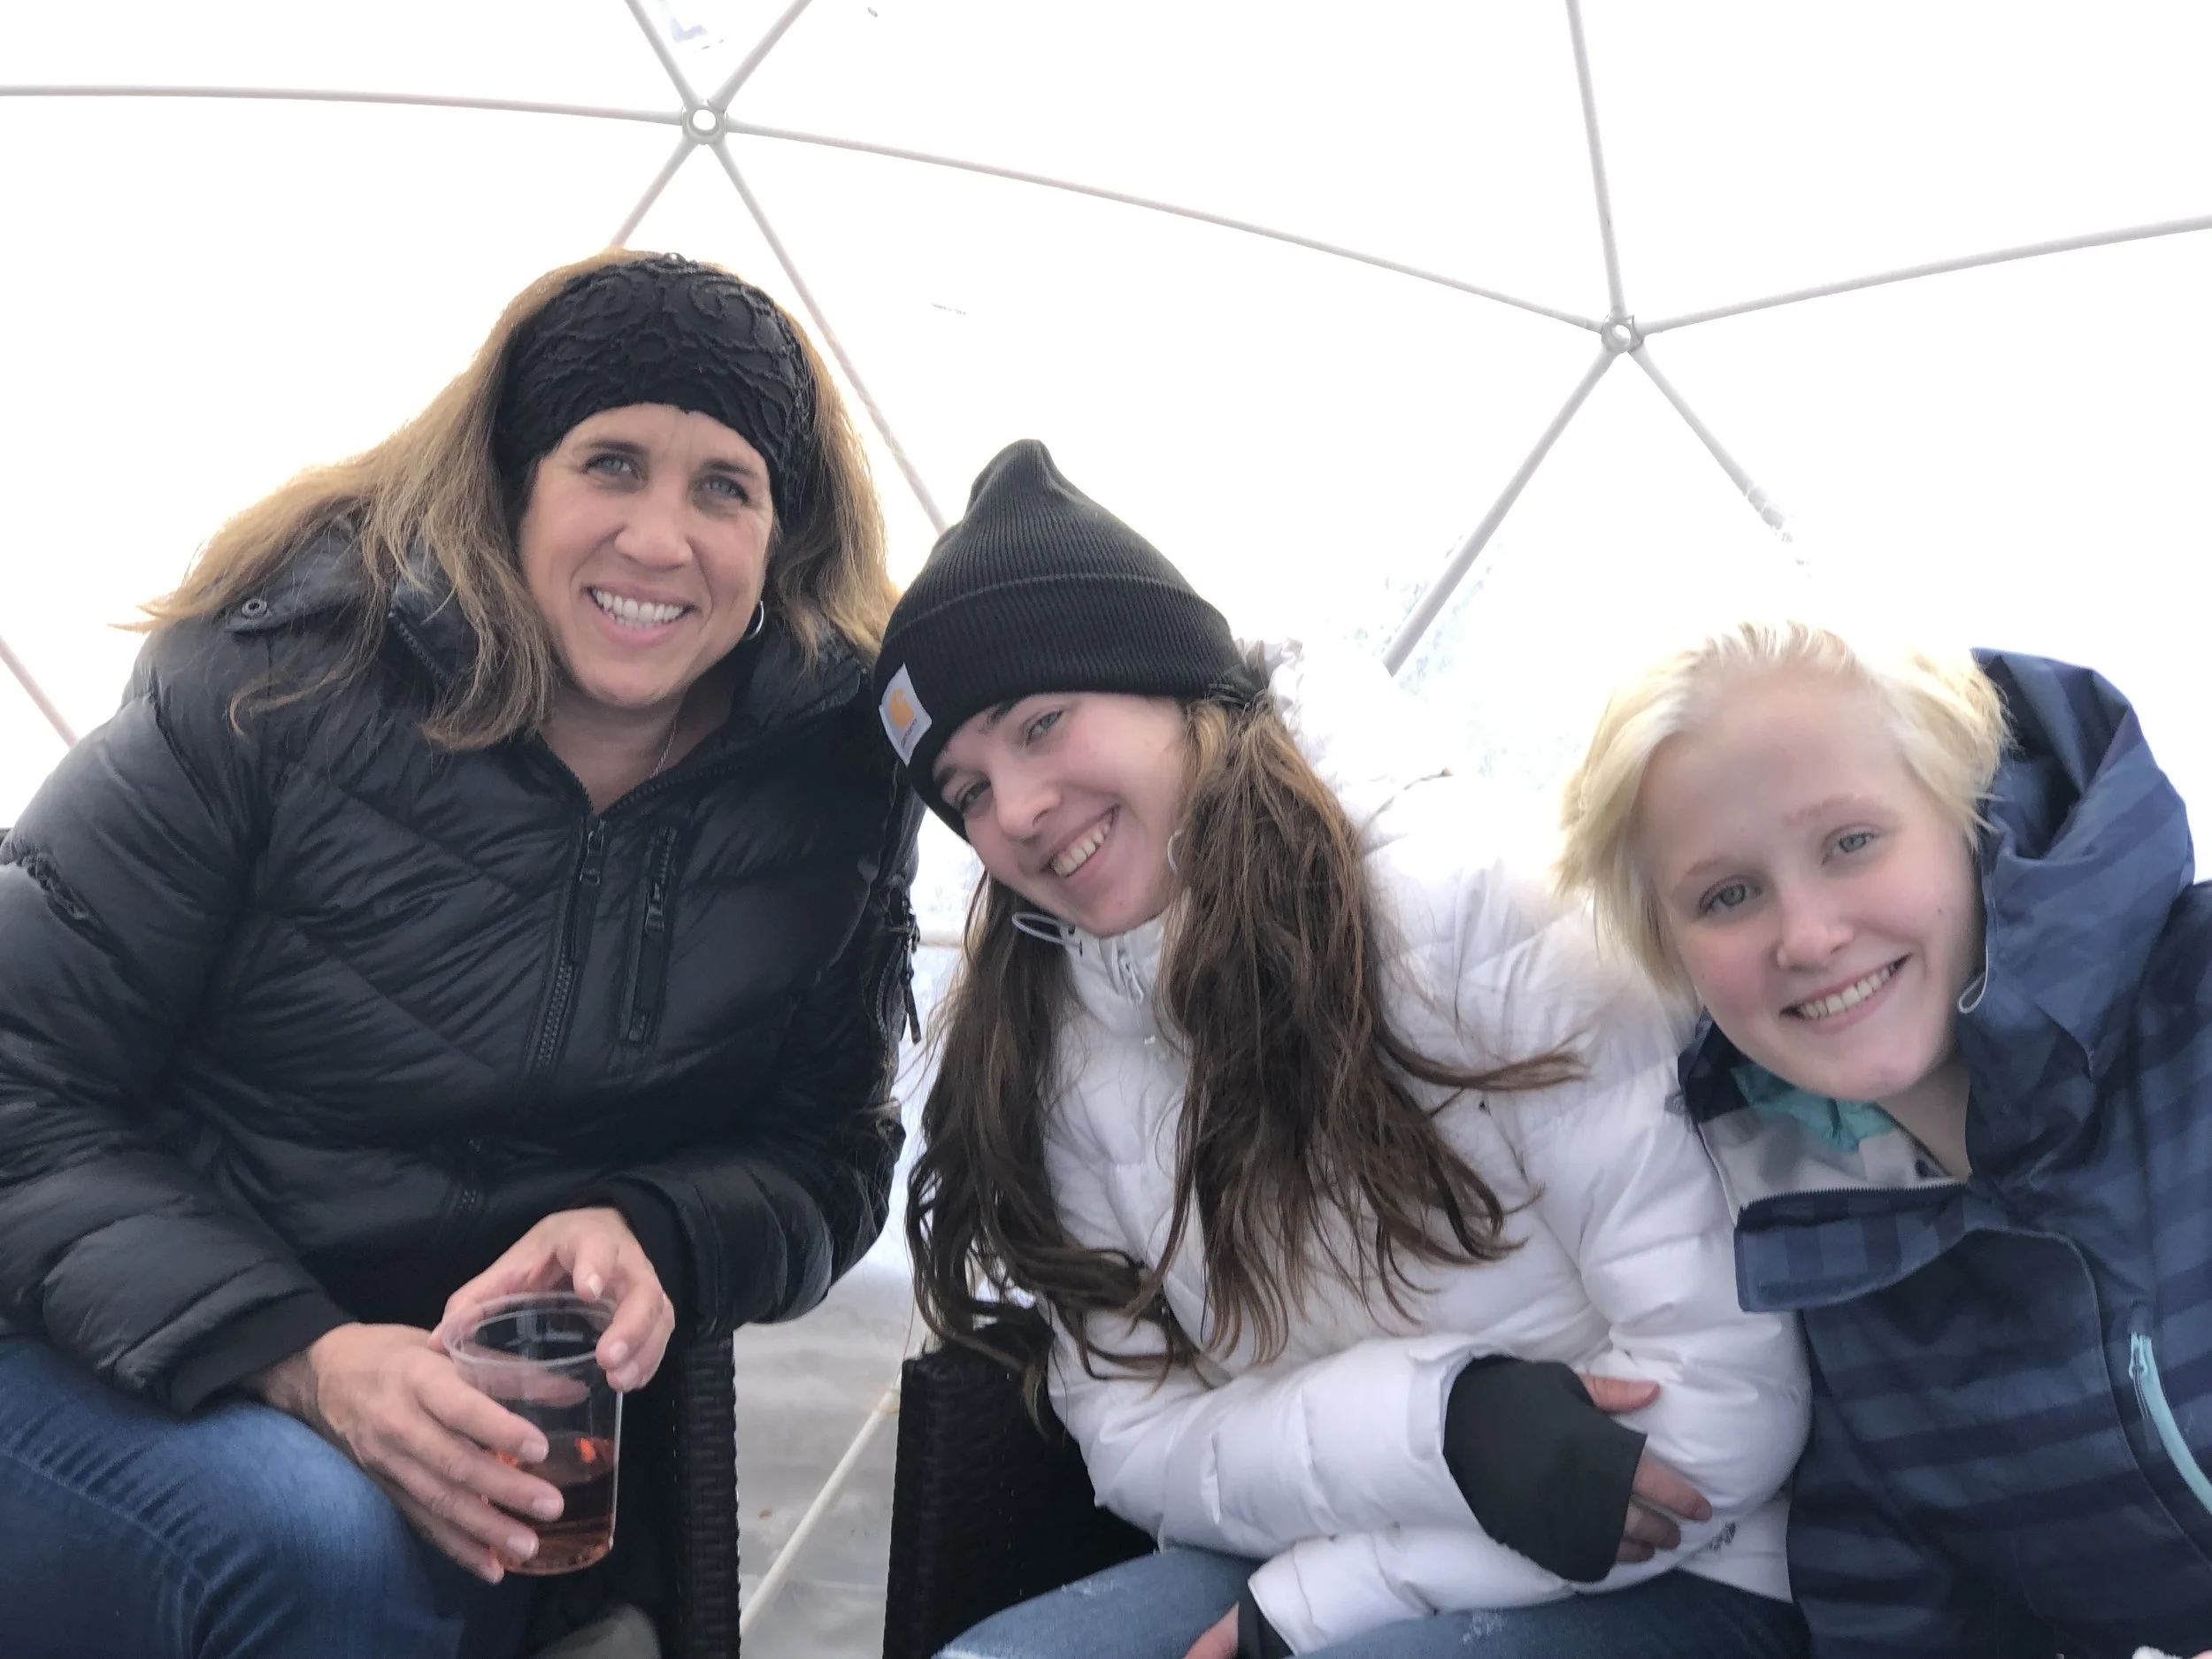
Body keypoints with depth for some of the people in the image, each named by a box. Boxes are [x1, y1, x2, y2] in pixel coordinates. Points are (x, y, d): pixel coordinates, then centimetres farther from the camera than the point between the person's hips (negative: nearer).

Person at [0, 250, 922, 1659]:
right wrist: (298, 1359, -25)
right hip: (135, 1364, -2)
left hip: (515, 1433, 3)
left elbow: (830, 1152, 0)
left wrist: (658, 1240, -23)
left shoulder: (836, 777, -7)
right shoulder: (284, 681, -14)